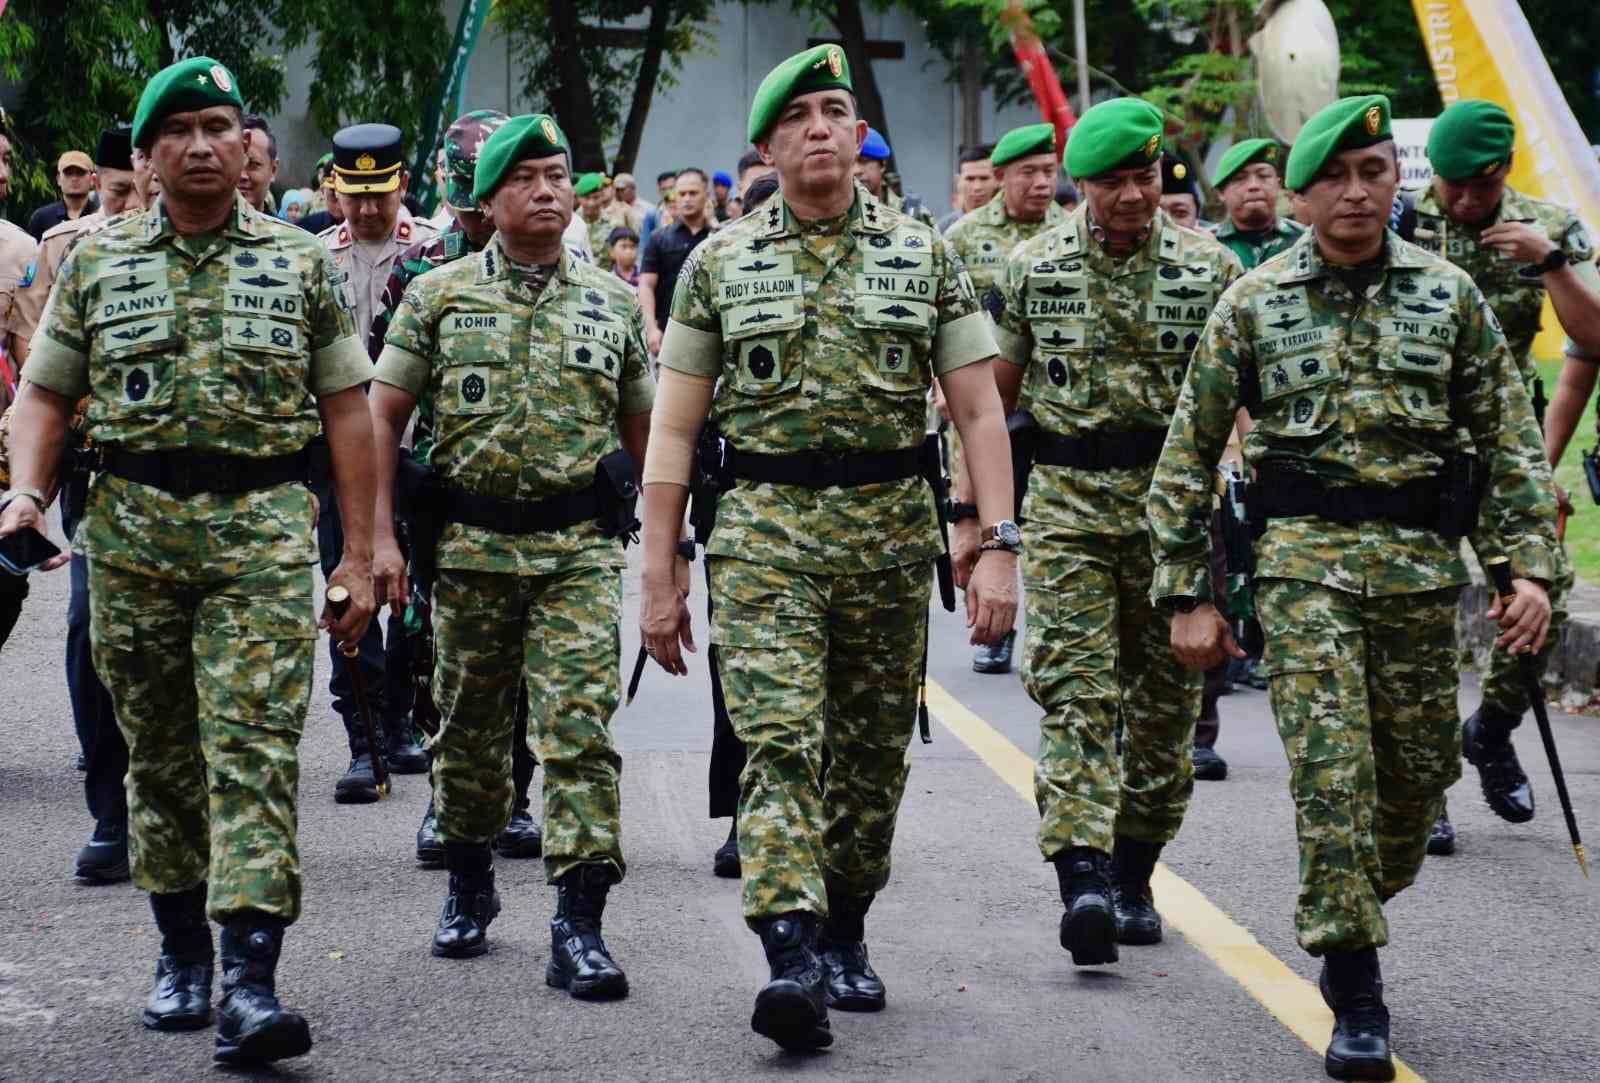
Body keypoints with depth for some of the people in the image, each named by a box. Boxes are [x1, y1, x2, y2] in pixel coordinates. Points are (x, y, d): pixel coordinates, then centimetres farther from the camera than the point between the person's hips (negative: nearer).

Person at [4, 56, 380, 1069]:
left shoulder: (303, 262, 7)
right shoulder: (96, 263, 10)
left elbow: (347, 409, 8)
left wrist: (360, 555, 3)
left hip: (264, 527, -2)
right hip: (132, 528, 2)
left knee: (256, 745, -12)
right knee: (160, 749, 9)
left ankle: (251, 981, -19)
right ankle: (181, 950, 24)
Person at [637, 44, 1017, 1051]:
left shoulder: (926, 257, 6)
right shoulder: (720, 265, 5)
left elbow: (980, 411, 4)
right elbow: (674, 429, 5)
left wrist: (999, 545, -7)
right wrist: (660, 576, 1)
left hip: (891, 530, 2)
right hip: (765, 529, -2)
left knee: (873, 752, 10)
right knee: (779, 740, -15)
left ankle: (845, 932, 29)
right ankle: (793, 959, -23)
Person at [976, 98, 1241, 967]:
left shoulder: (1208, 268, 2)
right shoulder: (1033, 267, 2)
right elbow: (996, 388, 9)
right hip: (1069, 502, -1)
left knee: (1165, 698, 8)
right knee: (1075, 689, -13)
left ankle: (1134, 875, 23)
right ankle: (1083, 880, -22)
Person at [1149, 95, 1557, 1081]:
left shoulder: (1450, 295, 6)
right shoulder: (1254, 304, 2)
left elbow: (1512, 438, 8)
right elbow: (1189, 454, 6)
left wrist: (1533, 565, -3)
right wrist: (1188, 593, 2)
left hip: (1422, 564, 2)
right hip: (1303, 558, -2)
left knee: (1420, 770, 7)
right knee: (1333, 765, -13)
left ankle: (1353, 914, 35)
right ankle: (1358, 999, -9)